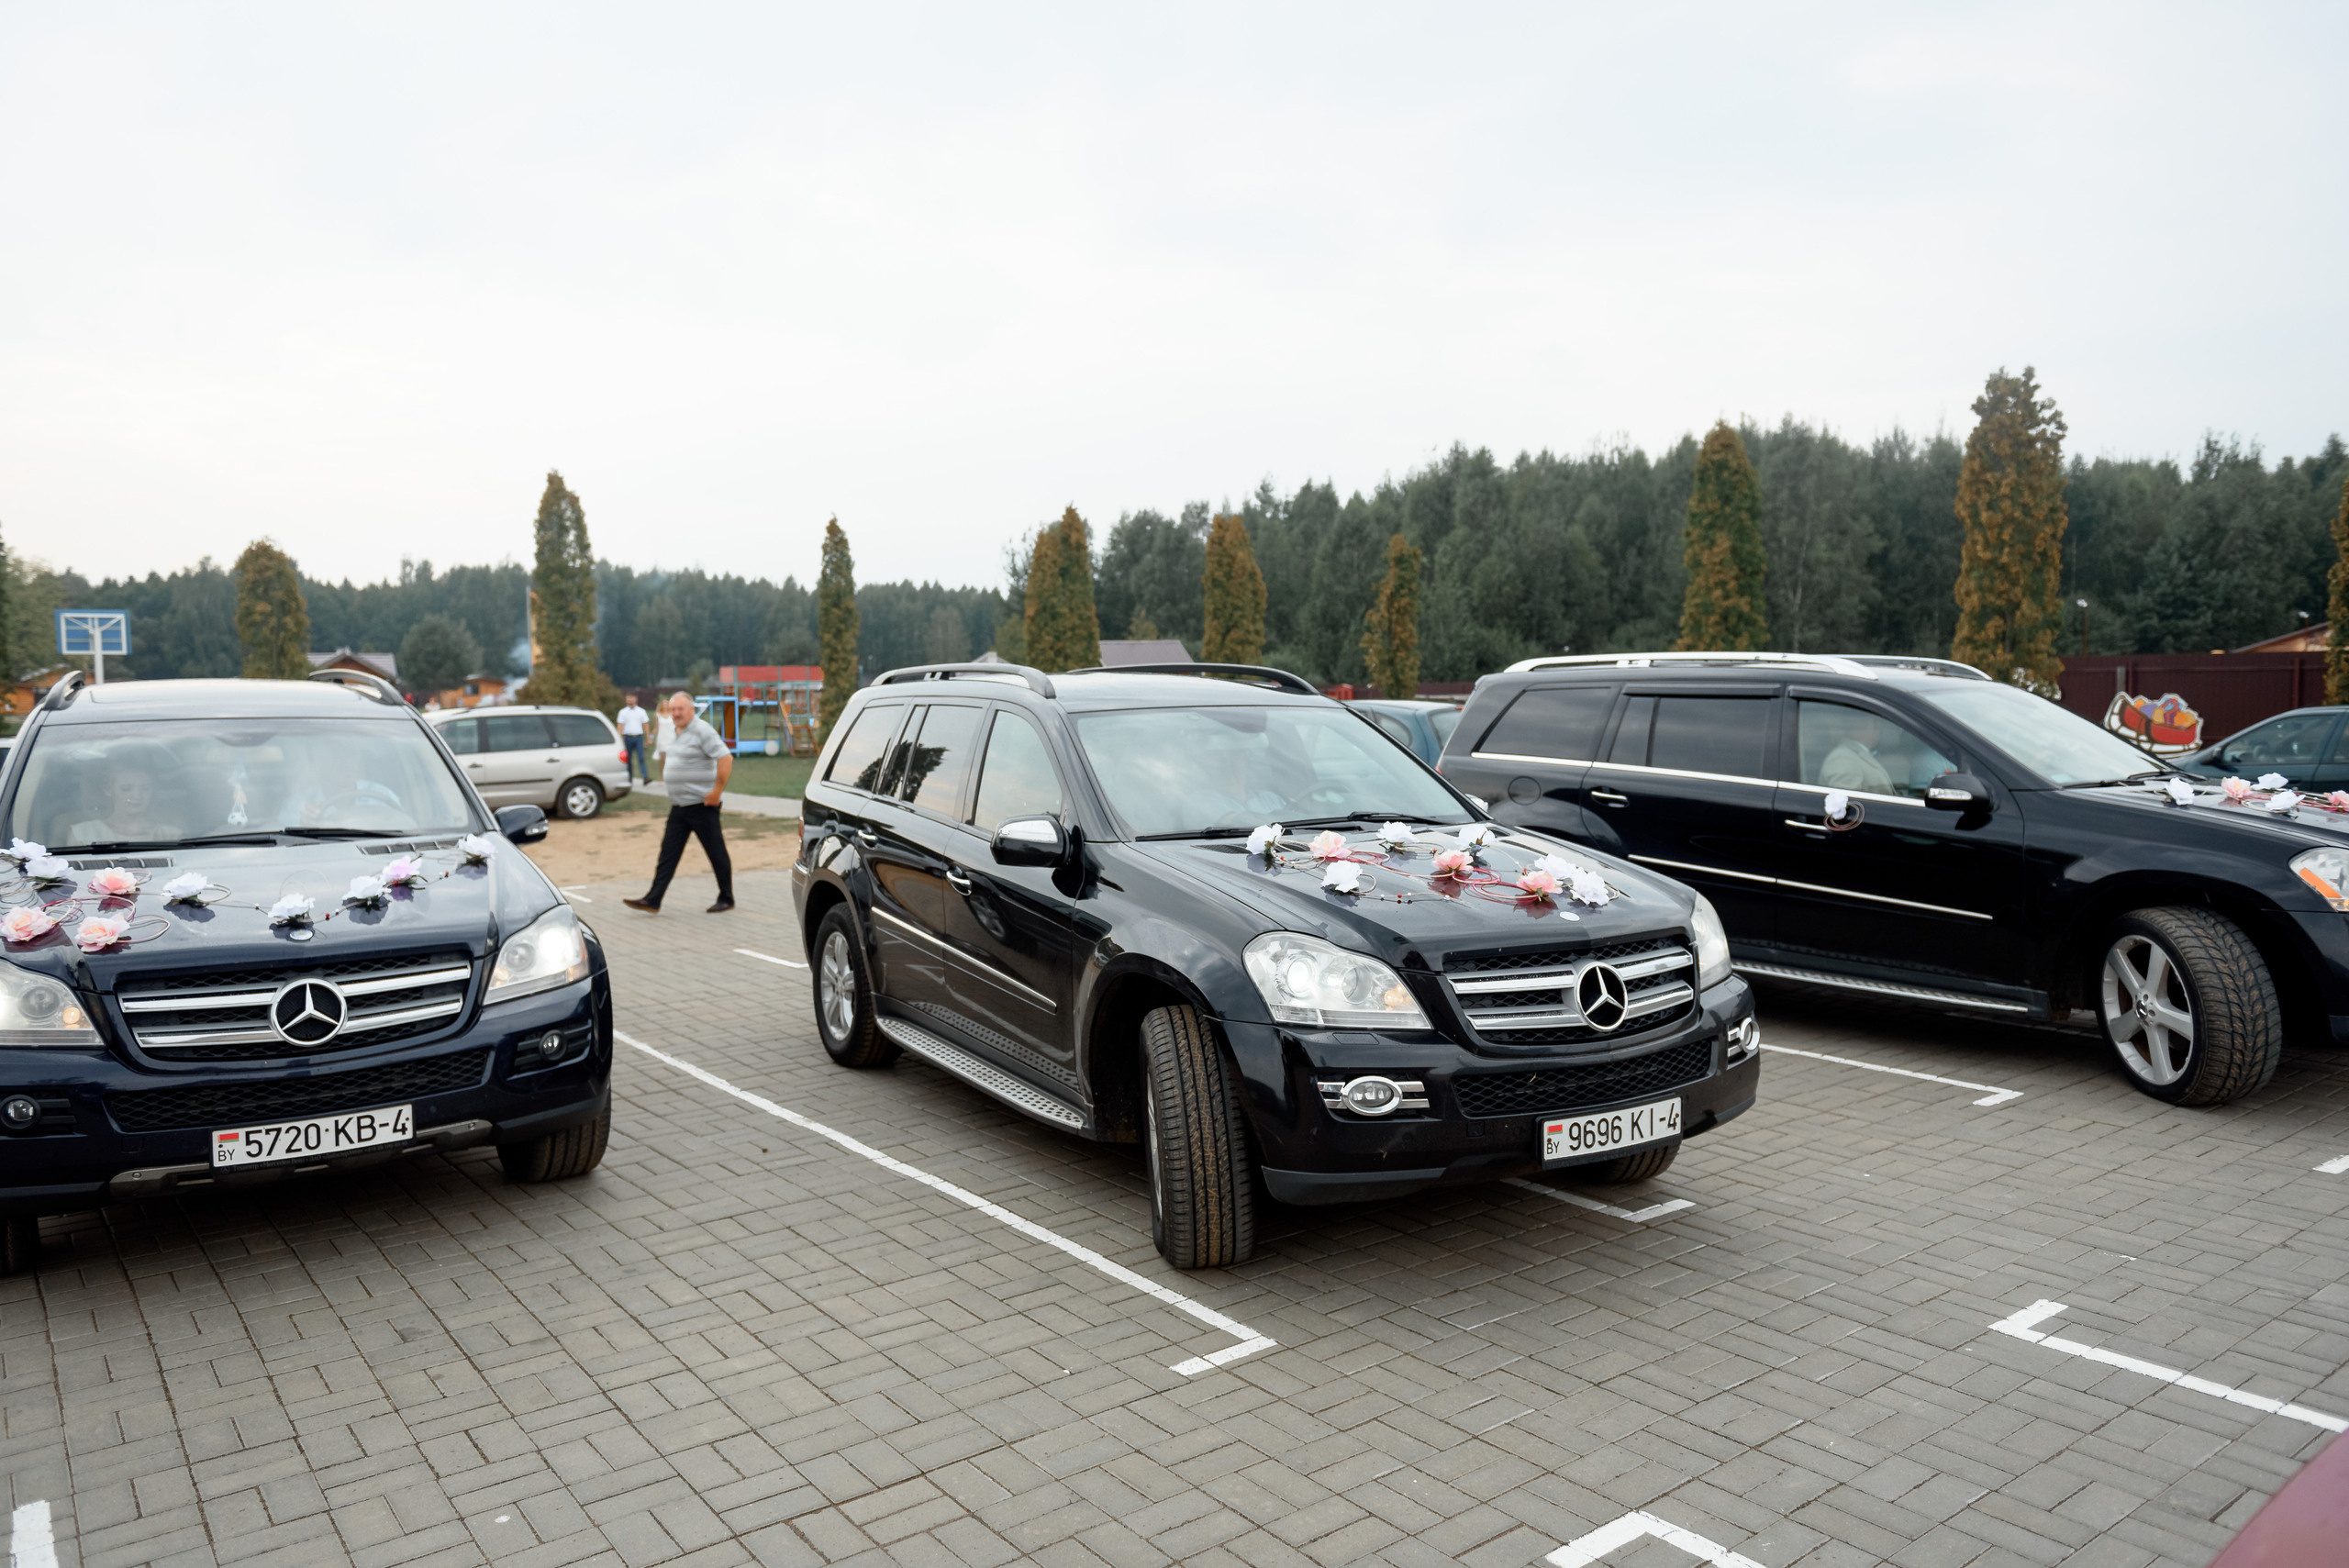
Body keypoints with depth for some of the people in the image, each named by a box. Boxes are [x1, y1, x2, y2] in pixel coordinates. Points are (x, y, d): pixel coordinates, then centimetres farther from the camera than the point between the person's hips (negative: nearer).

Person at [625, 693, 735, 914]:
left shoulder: (702, 730, -14)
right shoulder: (676, 732, 14)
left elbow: (725, 758, -22)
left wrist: (717, 791, -22)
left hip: (701, 805, -9)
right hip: (679, 805, 9)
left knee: (716, 852, 2)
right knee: (669, 852, 4)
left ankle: (726, 899, 13)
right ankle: (653, 900, 4)